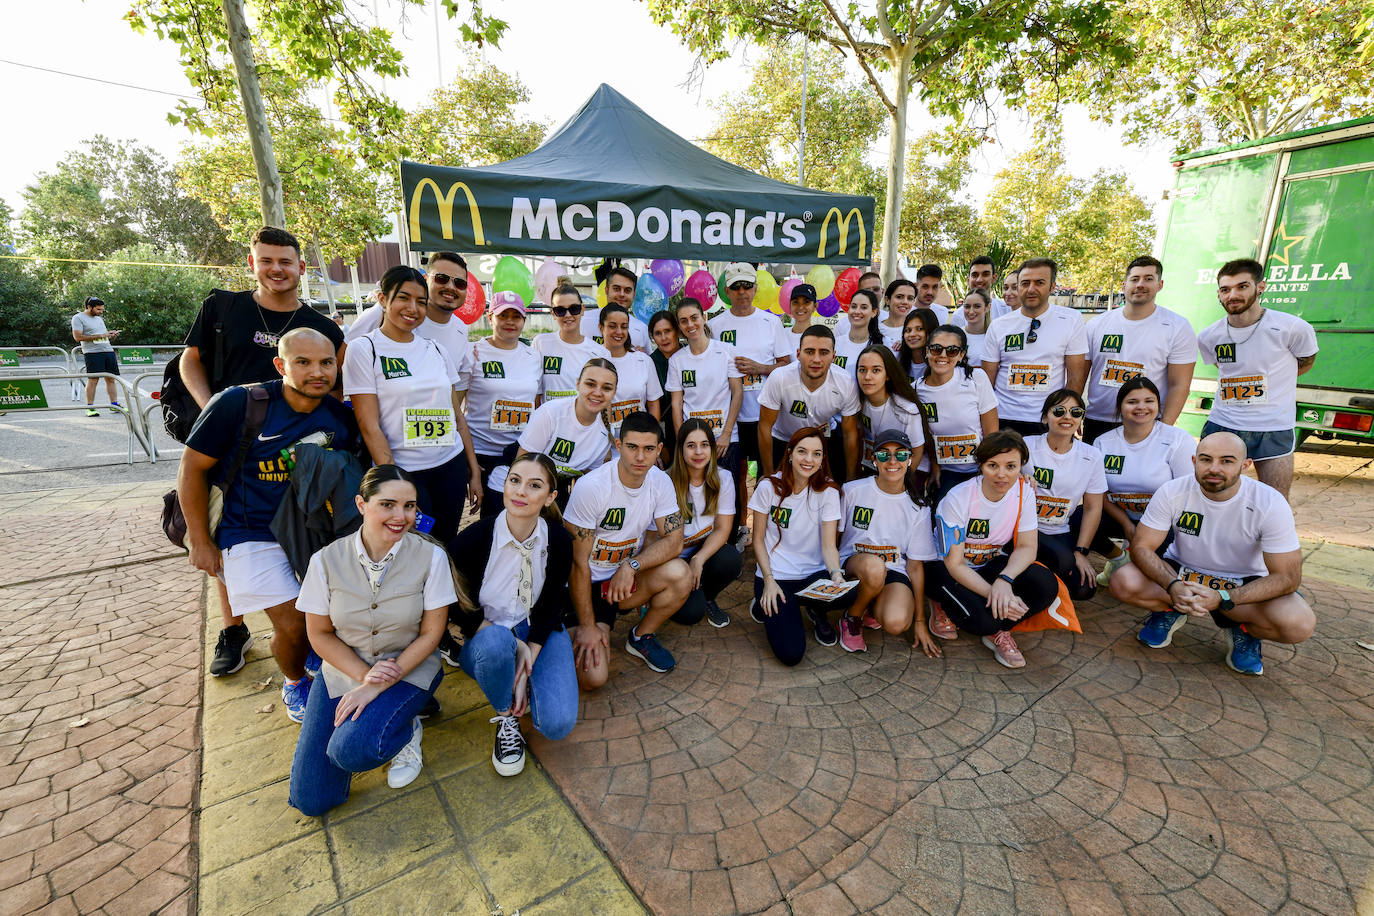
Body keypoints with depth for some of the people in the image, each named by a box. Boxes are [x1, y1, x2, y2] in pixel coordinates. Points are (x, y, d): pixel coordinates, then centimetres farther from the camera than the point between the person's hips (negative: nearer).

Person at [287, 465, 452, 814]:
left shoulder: (431, 556, -16)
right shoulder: (327, 560, -11)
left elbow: (430, 633, -11)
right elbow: (320, 634, -2)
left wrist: (377, 686, -17)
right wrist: (364, 675, -16)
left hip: (409, 668, -2)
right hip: (344, 669, 3)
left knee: (350, 751, -28)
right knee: (311, 800, -1)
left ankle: (406, 727, 5)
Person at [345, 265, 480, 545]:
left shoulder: (437, 350, 9)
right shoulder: (364, 349, -3)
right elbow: (369, 426, -9)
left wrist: (474, 472, 9)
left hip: (451, 467, 4)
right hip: (403, 471, -4)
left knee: (445, 545, 9)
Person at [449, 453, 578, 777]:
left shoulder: (559, 541, -13)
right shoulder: (472, 539, -19)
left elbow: (551, 605, -5)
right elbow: (460, 609, -10)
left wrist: (528, 658, -16)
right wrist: (513, 645, -21)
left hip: (539, 630, 1)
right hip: (486, 635, -1)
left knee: (558, 724, -20)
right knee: (495, 642, -39)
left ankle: (522, 689, 15)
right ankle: (506, 718, -6)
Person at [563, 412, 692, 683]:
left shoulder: (660, 482, -7)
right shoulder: (591, 487, -23)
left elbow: (674, 541, -9)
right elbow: (577, 562, -18)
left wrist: (632, 565, -25)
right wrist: (587, 626, -16)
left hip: (625, 579, 5)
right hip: (587, 586, -4)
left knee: (679, 573, -26)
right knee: (592, 676, -20)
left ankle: (641, 637, 3)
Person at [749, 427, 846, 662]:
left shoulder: (828, 491, -4)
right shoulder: (769, 487, -8)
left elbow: (829, 545, -9)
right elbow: (758, 539, -2)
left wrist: (836, 573, -30)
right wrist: (769, 580, -12)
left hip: (814, 574, 2)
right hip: (776, 574, -2)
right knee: (790, 654, -17)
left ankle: (816, 611, 5)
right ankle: (766, 605, 15)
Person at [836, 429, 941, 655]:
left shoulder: (918, 508, 0)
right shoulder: (852, 491, -5)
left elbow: (915, 565, 3)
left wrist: (920, 621, 4)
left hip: (894, 571, 2)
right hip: (852, 565, -1)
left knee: (897, 623, -30)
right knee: (874, 566, -38)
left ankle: (870, 609, 7)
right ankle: (851, 617, -7)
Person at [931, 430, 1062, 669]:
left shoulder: (1024, 492, -11)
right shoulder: (957, 499, -25)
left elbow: (1027, 547, -9)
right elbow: (954, 564, -21)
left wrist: (1004, 580, -28)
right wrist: (993, 593, -33)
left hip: (992, 564, 5)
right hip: (947, 568, -5)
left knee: (1047, 586, -22)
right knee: (984, 617, -30)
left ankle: (997, 631, 2)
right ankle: (947, 607, 6)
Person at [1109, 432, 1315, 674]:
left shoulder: (1270, 504, -19)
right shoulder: (1172, 492, -18)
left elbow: (1287, 577, -18)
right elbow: (1141, 547, -15)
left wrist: (1221, 598, -33)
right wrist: (1173, 586, -34)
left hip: (1244, 583, 0)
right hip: (1181, 572, 0)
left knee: (1299, 624, -30)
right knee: (1123, 582, -28)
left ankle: (1244, 629, 5)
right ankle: (1170, 610, 4)